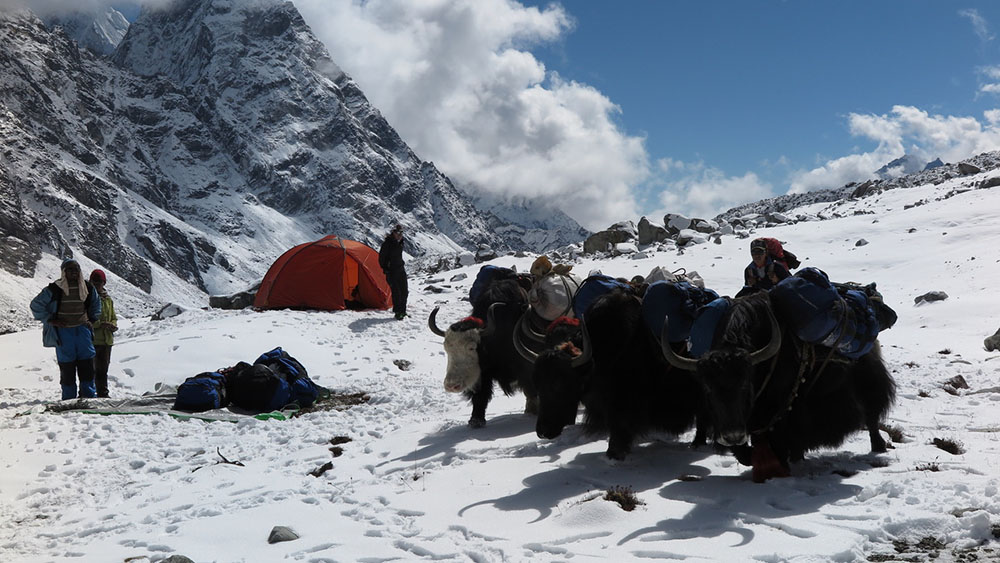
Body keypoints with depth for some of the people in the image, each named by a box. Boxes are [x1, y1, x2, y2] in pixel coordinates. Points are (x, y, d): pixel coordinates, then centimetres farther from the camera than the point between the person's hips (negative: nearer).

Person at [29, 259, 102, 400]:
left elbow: (96, 304, 24)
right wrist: (50, 320, -5)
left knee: (87, 364, 2)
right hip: (63, 331, -3)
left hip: (82, 329, 3)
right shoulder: (54, 289, -7)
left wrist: (92, 320, 12)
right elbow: (36, 305, 0)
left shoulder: (87, 288, 5)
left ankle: (89, 395, 12)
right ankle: (69, 399, 7)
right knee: (67, 367, 0)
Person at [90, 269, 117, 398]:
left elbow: (113, 317, 20)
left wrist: (113, 325, -3)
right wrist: (99, 324, -23)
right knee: (91, 369, -7)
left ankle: (103, 394, 23)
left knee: (103, 369, 14)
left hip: (106, 340, 6)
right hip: (91, 340, -6)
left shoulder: (108, 299, 14)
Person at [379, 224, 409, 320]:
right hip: (392, 271, -8)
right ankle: (397, 313, 2)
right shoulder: (387, 243, -15)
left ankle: (402, 311, 19)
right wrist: (385, 269, -10)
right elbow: (381, 257, -10)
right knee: (396, 292, -8)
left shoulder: (400, 243, 8)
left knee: (404, 291, 8)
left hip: (401, 269, 8)